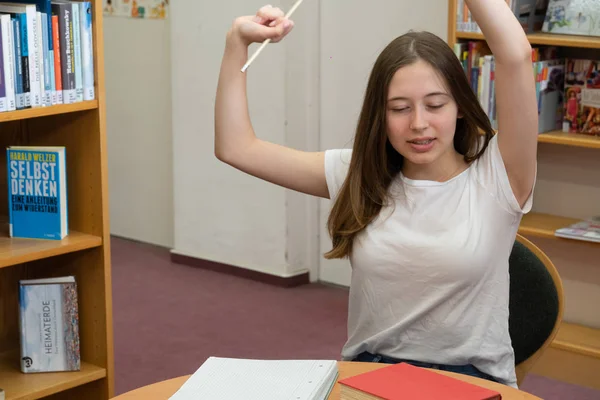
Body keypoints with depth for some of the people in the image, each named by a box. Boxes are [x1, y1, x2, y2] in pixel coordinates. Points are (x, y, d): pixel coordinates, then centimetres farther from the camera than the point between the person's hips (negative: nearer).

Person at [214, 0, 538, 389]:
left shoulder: (495, 177, -5)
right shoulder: (359, 175, 7)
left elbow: (517, 56, -19)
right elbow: (236, 148, 6)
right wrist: (238, 41, 2)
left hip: (471, 376, -2)